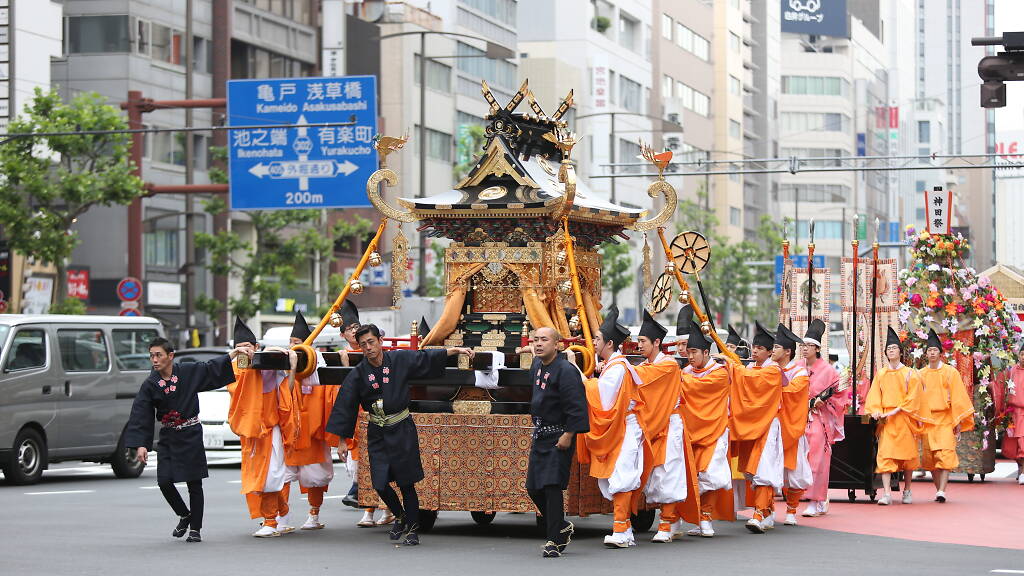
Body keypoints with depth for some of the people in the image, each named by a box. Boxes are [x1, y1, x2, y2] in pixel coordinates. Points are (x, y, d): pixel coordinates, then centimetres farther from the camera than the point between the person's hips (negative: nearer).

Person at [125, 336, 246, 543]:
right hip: (168, 438, 1)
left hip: (191, 435, -1)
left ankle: (195, 528, 10)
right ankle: (185, 516, 20)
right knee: (164, 481, -7)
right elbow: (140, 416, -7)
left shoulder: (189, 372, -5)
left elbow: (213, 369, 8)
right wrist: (140, 445, -16)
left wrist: (235, 352, 0)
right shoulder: (150, 385, -4)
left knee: (194, 483, 0)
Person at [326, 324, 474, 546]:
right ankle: (400, 517, 28)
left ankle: (413, 529, 12)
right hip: (377, 434, 1)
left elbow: (427, 357, 7)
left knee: (406, 483, 0)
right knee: (380, 484, -1)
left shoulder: (400, 359, -4)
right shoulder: (358, 374, -5)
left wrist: (457, 350, 5)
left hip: (402, 430, -1)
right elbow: (345, 405, -2)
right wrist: (342, 440, -4)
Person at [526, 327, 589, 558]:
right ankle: (562, 528, 28)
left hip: (558, 438, -9)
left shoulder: (566, 370, -16)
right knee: (533, 488, 9)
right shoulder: (537, 365, 10)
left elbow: (576, 406, -19)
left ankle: (554, 541, -6)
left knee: (552, 487, -12)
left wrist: (568, 435, -21)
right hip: (539, 436, 9)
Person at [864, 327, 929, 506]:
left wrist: (896, 411, -14)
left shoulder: (909, 374, 2)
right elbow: (874, 396, 7)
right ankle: (886, 493, -17)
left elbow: (912, 398, -5)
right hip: (885, 419, 1)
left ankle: (907, 491, 18)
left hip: (903, 418, -1)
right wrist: (876, 410, -12)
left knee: (906, 455, 5)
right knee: (885, 455, -11)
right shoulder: (880, 374, 10)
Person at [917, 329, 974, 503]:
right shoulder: (920, 374, 9)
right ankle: (939, 490, 14)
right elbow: (917, 398, 12)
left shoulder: (950, 372, 1)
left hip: (946, 420, -3)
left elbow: (957, 397, -1)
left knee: (945, 455, -14)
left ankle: (941, 491, -21)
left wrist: (959, 421, -6)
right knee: (930, 457, 3)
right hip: (927, 421, 3)